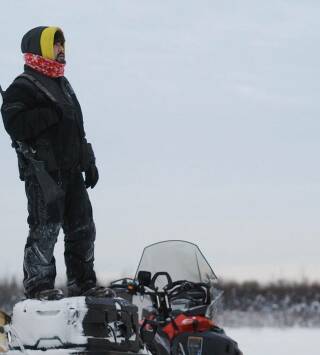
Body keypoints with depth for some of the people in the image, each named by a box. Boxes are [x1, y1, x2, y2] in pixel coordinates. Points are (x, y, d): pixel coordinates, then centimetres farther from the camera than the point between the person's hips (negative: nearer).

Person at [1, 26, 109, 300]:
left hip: (71, 170, 8)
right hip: (43, 171, -8)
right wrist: (51, 115, -21)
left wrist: (88, 162, 21)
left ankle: (83, 282, 17)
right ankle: (38, 283, -2)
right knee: (46, 228, -9)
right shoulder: (23, 87, -7)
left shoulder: (63, 84, 21)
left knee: (82, 228, 9)